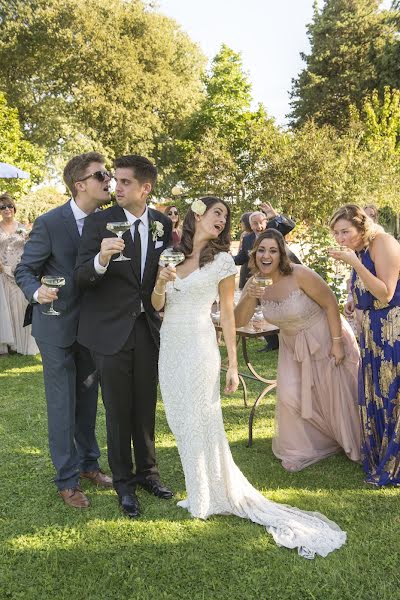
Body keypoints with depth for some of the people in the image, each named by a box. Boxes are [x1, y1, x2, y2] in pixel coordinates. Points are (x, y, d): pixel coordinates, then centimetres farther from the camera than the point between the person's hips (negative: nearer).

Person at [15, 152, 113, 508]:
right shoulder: (49, 223, -16)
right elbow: (24, 271, -9)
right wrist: (37, 291, -29)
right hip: (58, 328, -4)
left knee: (88, 399, 18)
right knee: (62, 405, 5)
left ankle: (88, 463, 36)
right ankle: (67, 479, 21)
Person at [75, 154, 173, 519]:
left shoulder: (163, 224, 1)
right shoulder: (99, 222, -10)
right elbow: (82, 277, -15)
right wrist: (101, 260, -34)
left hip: (148, 328, 3)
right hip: (111, 330, -3)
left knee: (146, 406, 15)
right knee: (119, 411, 8)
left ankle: (147, 471, 36)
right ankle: (124, 482, 28)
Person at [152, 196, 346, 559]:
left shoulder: (222, 260, -2)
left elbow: (228, 314, -1)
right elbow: (157, 305, 10)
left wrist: (233, 365, -2)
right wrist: (160, 284, -12)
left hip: (198, 346, -5)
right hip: (169, 345, 5)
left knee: (200, 423, 1)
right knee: (181, 423, 11)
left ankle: (212, 497, 19)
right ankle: (200, 490, 28)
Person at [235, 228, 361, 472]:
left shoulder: (300, 274, -28)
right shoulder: (255, 284, -12)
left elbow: (331, 303, -21)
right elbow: (238, 322, -16)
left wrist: (337, 343, -20)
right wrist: (249, 298, -34)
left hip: (324, 339, -4)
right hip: (292, 346, 4)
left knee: (336, 393, 10)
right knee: (290, 396, -3)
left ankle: (353, 445, 38)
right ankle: (301, 450, 21)